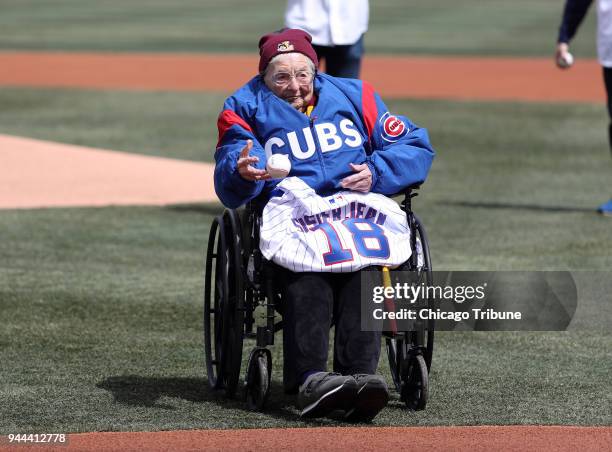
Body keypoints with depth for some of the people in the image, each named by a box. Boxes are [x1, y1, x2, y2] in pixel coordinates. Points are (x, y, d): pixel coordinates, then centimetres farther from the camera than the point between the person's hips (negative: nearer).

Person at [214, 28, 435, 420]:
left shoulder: (354, 96, 22)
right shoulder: (246, 109, 16)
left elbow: (417, 147, 16)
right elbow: (231, 192, 1)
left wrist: (376, 173, -4)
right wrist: (241, 172, -25)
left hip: (360, 205, 1)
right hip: (291, 209, -1)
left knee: (364, 263, -35)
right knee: (306, 273, -37)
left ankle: (359, 377, -49)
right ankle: (311, 380, -52)